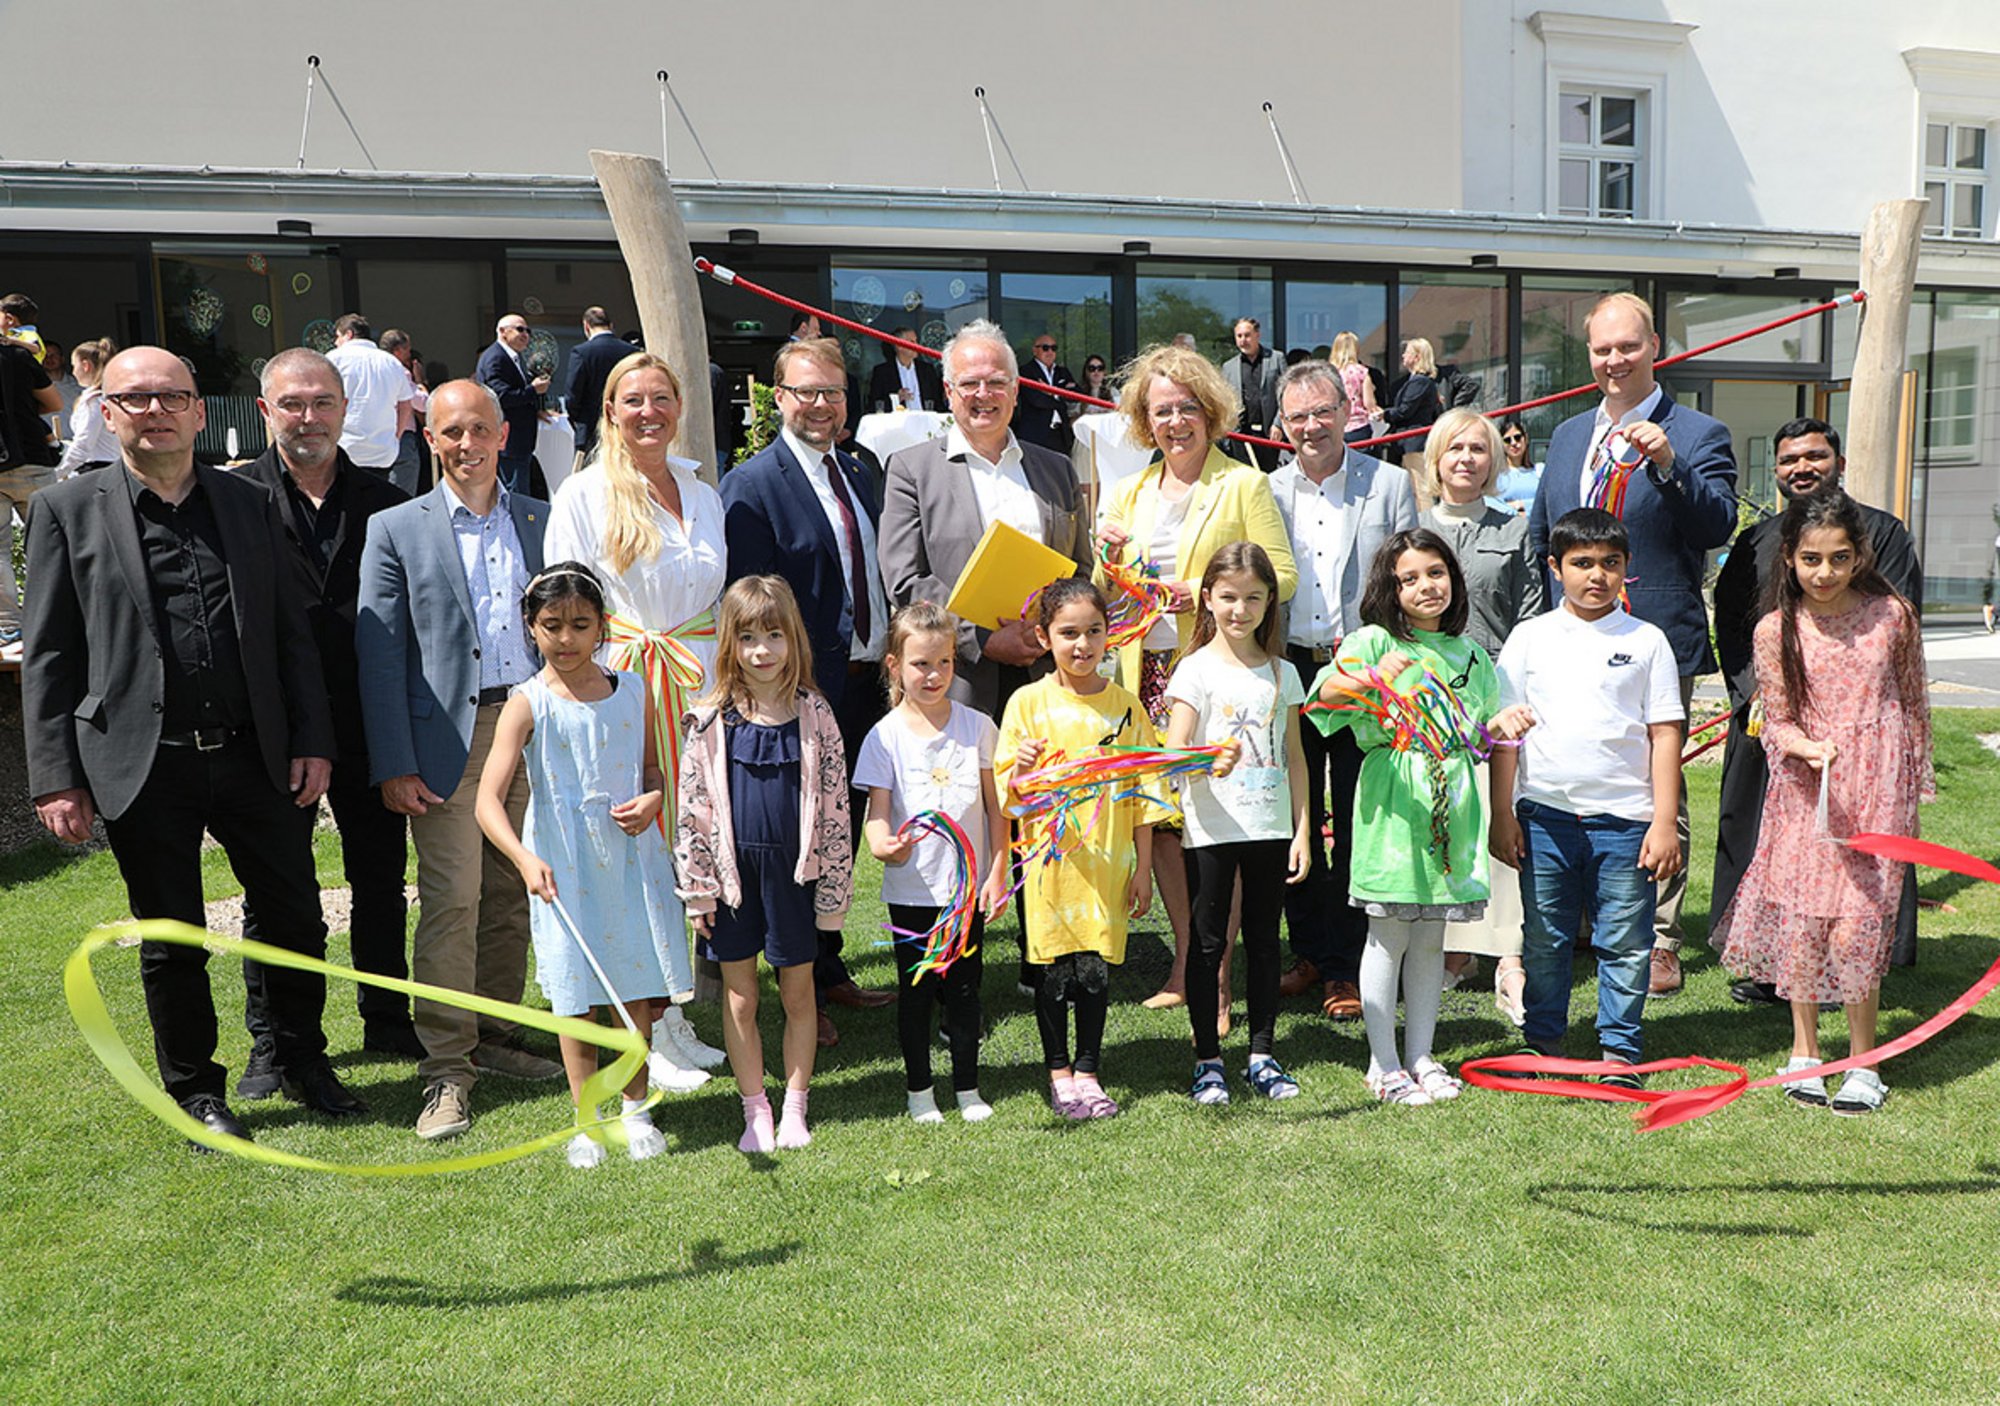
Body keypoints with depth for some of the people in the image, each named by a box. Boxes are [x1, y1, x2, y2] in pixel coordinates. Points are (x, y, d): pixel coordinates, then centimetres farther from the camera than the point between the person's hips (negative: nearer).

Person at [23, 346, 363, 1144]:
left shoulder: (250, 504, 8)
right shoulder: (69, 510, 0)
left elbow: (292, 633, 9)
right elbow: (48, 657, -1)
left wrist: (312, 740, 3)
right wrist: (57, 779, -6)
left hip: (251, 755, 2)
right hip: (144, 769, -2)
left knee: (296, 919, 10)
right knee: (171, 940, 10)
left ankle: (305, 1064, 30)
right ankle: (195, 1089, 29)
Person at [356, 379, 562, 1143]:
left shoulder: (543, 522, 11)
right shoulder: (397, 530, 3)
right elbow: (379, 653, -1)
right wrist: (393, 765, -8)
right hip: (448, 737, -3)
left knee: (512, 896, 11)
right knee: (449, 901, -5)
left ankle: (493, 1033, 26)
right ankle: (445, 1070, 4)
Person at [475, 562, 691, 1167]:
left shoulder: (631, 690, 3)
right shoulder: (528, 705, -9)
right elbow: (488, 801, -17)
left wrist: (653, 799, -6)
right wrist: (525, 859, -32)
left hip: (631, 860, 3)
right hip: (562, 871, -3)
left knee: (637, 992, 10)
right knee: (579, 999, 6)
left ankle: (635, 1109, 28)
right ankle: (587, 1120, 22)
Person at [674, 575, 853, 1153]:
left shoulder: (814, 715, -3)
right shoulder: (711, 721, -4)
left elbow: (835, 807, 0)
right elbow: (691, 808, -1)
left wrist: (835, 890, -1)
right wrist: (697, 887, -3)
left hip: (795, 871, 0)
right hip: (733, 872, 0)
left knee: (798, 994, 10)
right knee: (740, 998, 9)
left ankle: (794, 1107, 24)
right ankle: (756, 1111, 23)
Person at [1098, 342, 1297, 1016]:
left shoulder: (1244, 485, 2)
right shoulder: (1130, 494, 17)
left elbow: (1281, 577, -5)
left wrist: (1204, 592, -17)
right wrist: (1110, 560, -1)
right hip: (1147, 672, 5)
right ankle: (1186, 960, 21)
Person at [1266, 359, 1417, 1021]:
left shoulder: (1390, 483, 2)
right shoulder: (1267, 491, 8)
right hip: (1290, 669, 3)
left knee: (1359, 823, 1)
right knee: (1296, 818, 9)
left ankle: (1352, 968, 12)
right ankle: (1311, 953, 22)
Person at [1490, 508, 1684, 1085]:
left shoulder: (1646, 640, 4)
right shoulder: (1530, 636, 5)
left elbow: (1664, 734, 3)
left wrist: (1664, 823, -2)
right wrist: (1502, 815, 2)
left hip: (1625, 819, -1)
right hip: (1545, 815, 1)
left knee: (1624, 943, 5)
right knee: (1544, 941, 10)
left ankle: (1619, 1049, 20)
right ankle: (1542, 1043, 24)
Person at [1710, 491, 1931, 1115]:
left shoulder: (1892, 616, -1)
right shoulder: (1775, 631, -2)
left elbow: (1914, 706, 10)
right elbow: (1776, 722, 1)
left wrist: (1916, 788, 14)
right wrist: (1807, 746, -21)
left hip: (1877, 787, -1)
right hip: (1807, 786, 1)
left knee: (1859, 923, -4)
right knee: (1801, 918, 2)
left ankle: (1862, 1061, 13)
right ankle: (1804, 1051, 20)